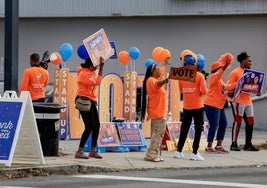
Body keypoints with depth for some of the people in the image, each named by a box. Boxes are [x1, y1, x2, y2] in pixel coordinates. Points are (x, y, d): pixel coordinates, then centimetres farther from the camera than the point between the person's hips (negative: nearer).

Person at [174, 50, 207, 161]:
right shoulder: (199, 76, -12)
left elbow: (181, 90, 5)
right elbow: (204, 91, -12)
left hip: (186, 107, 4)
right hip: (198, 106, -4)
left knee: (184, 128, 15)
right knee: (198, 129, 4)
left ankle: (179, 151, 20)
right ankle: (195, 153, -1)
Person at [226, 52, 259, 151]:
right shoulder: (235, 72, -7)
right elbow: (228, 86, -10)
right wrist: (238, 83, -24)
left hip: (248, 101, 8)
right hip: (238, 101, -8)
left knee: (250, 122, 7)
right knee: (238, 121, -6)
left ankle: (248, 144, 14)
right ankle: (234, 144, -2)